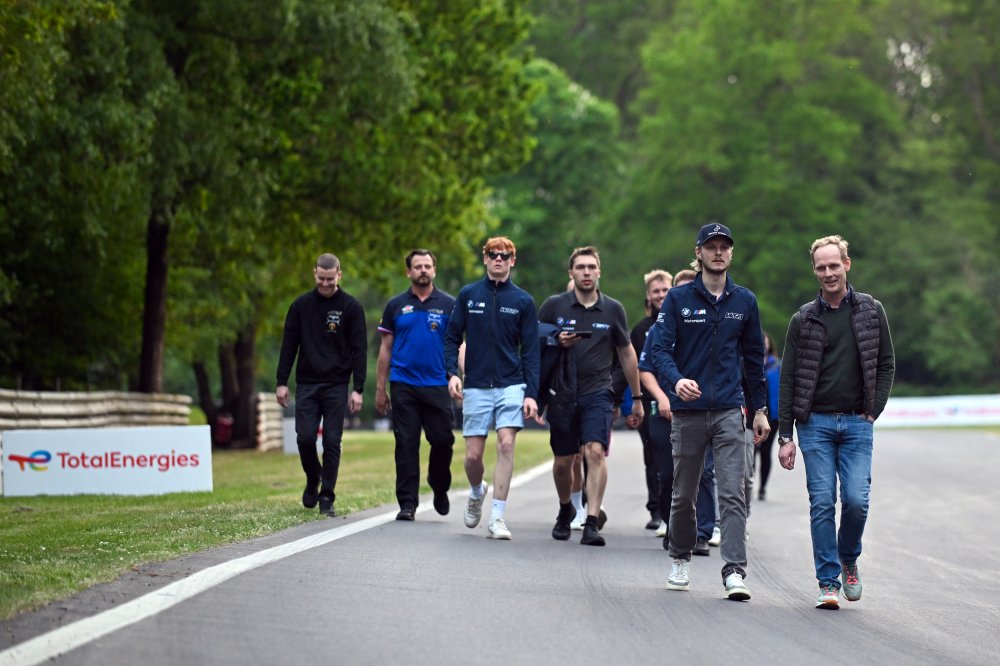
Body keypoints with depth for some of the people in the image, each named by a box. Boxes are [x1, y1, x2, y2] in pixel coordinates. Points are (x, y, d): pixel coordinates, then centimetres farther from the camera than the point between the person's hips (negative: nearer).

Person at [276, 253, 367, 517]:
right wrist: (282, 382, 2)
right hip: (306, 384, 1)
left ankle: (327, 497, 6)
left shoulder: (351, 307, -1)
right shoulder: (301, 305, 5)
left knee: (332, 443, -3)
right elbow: (289, 345, 8)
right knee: (305, 438, -6)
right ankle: (313, 479, 21)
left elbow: (359, 350, -2)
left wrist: (358, 389, -9)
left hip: (336, 386, -1)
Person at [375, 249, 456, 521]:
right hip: (404, 385, 1)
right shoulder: (396, 305, 9)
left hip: (437, 386, 0)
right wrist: (380, 388, 6)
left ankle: (439, 488, 25)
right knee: (406, 445, 0)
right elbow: (386, 348, 11)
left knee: (443, 440, -1)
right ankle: (407, 502, 4)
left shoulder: (448, 305, 6)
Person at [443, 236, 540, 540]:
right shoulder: (468, 295, 6)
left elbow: (530, 351, 4)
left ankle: (497, 518, -11)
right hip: (476, 387, 1)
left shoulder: (523, 301, 4)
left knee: (506, 444, -15)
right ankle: (477, 492, 33)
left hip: (511, 386, -1)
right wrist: (452, 373, -7)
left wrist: (531, 394, -4)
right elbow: (452, 337, 9)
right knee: (473, 454, 0)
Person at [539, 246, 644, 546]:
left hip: (598, 392, -1)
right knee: (563, 461, 8)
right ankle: (565, 510, 36)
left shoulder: (613, 310, 5)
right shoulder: (554, 305, 2)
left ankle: (592, 523, -21)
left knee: (595, 452, -19)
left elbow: (626, 353, 15)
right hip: (562, 394, 1)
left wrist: (637, 397, 18)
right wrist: (557, 343, -12)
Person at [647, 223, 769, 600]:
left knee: (733, 493, -10)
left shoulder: (745, 301, 8)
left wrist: (760, 408, 15)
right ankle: (681, 561, 31)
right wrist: (676, 380, -26)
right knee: (684, 494, 11)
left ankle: (735, 571, -16)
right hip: (688, 410, 0)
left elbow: (754, 356, 16)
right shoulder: (678, 299, 1)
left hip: (729, 411, 0)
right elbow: (658, 347, -6)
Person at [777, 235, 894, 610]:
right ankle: (828, 583, 4)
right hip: (815, 423, 0)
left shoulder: (871, 311, 6)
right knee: (822, 504, -4)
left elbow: (886, 365, 11)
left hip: (856, 424, 0)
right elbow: (788, 379, 3)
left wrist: (873, 411, -1)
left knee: (856, 500, -9)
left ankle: (848, 560, 18)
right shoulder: (804, 319, 3)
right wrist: (785, 436, -2)